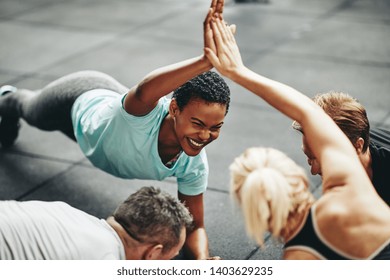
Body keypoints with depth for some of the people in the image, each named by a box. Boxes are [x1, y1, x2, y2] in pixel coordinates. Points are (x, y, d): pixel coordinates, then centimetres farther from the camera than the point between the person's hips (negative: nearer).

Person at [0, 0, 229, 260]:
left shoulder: (194, 164, -37)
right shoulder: (145, 112, -53)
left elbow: (194, 225, -28)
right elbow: (143, 91, -79)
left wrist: (202, 261, -50)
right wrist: (206, 60, -95)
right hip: (81, 100, -4)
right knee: (32, 112, 35)